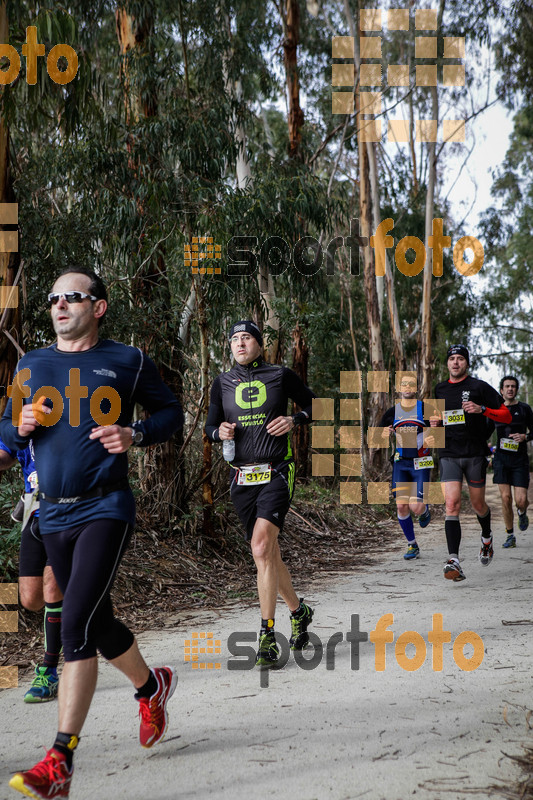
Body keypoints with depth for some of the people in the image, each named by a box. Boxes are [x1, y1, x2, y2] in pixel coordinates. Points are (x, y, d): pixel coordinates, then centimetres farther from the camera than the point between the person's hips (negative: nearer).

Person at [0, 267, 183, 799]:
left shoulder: (127, 361, 1)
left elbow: (170, 411, 10)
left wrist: (135, 435, -10)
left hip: (105, 509, -5)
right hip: (53, 515, 5)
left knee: (76, 625, -16)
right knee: (98, 624, 16)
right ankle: (152, 686, 44)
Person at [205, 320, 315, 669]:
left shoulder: (281, 376, 2)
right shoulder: (222, 382, 11)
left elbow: (313, 404, 11)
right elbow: (211, 424, 17)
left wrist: (293, 420, -8)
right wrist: (219, 432, -6)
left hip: (276, 473, -4)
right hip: (242, 477, 4)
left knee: (261, 546, -21)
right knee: (268, 553, 10)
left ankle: (268, 637, -17)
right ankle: (298, 610, 34)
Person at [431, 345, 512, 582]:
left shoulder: (479, 387, -1)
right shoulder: (440, 390, 11)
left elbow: (506, 416, -1)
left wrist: (482, 409, -17)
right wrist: (434, 421, 5)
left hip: (475, 454, -2)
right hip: (449, 454, 2)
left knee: (478, 504, 9)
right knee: (452, 504, -14)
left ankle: (486, 537, 44)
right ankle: (453, 561, -20)